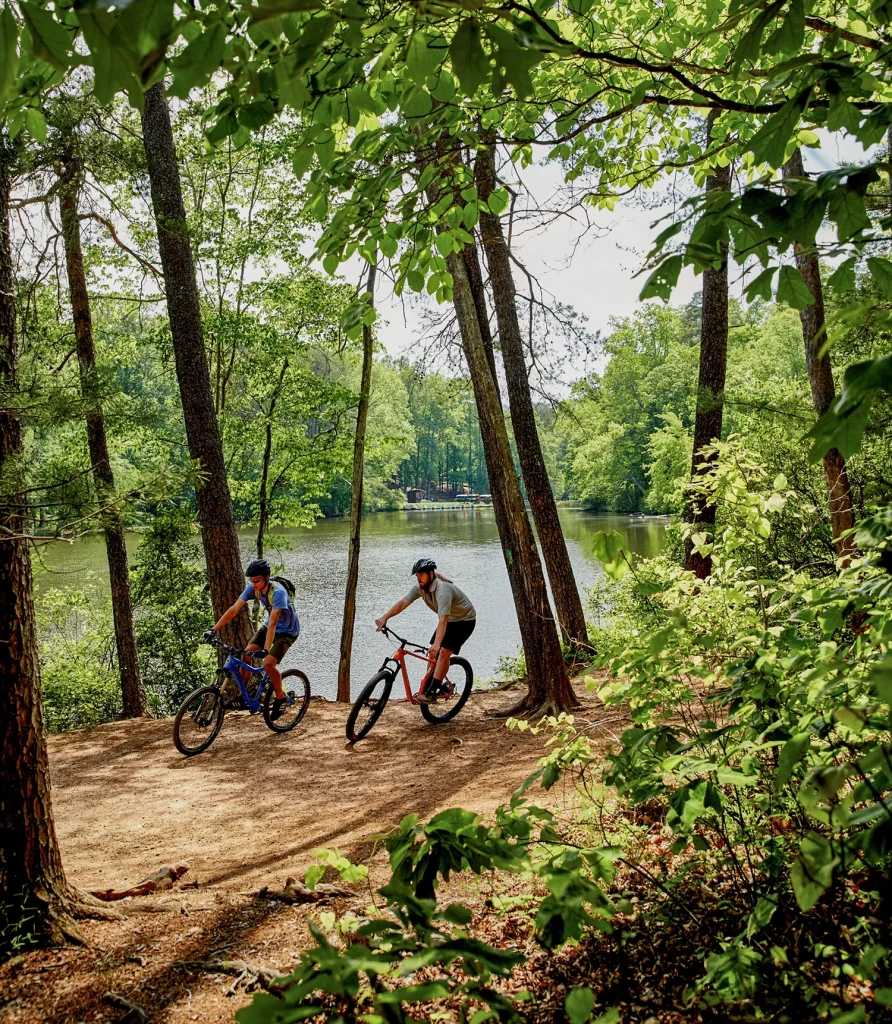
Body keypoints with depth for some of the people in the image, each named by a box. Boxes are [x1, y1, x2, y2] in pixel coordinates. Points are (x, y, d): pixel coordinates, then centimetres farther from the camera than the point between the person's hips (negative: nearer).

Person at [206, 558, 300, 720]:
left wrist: (266, 650, -48)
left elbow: (272, 623, -40)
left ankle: (281, 697, 2)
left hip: (287, 631, -7)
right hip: (269, 626, 7)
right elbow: (234, 609, -16)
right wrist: (214, 630, -23)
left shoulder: (278, 592, -34)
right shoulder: (253, 588, -15)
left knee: (268, 663, -21)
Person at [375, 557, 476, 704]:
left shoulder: (443, 590, -36)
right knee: (433, 654, 3)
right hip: (449, 619, 8)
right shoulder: (420, 587, -12)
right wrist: (384, 617, -36)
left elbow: (443, 620, -46)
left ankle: (431, 693, -17)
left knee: (444, 652, -19)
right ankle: (428, 687, 14)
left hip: (464, 621, -8)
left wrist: (437, 643, -57)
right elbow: (403, 603, -21)